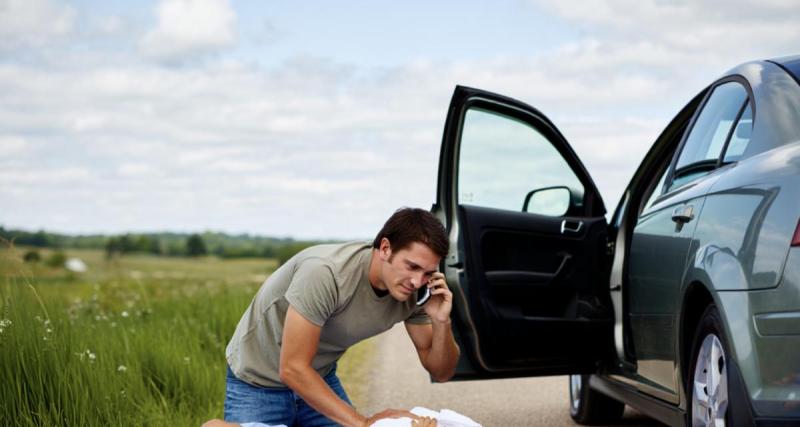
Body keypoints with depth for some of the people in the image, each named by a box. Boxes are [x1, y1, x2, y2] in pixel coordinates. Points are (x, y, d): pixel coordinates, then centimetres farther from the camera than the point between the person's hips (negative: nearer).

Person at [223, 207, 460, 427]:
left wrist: (441, 322, -27)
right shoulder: (325, 273, -35)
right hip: (258, 383, -5)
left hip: (319, 378, 5)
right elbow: (292, 369, -34)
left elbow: (441, 372, -6)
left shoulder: (412, 292, -15)